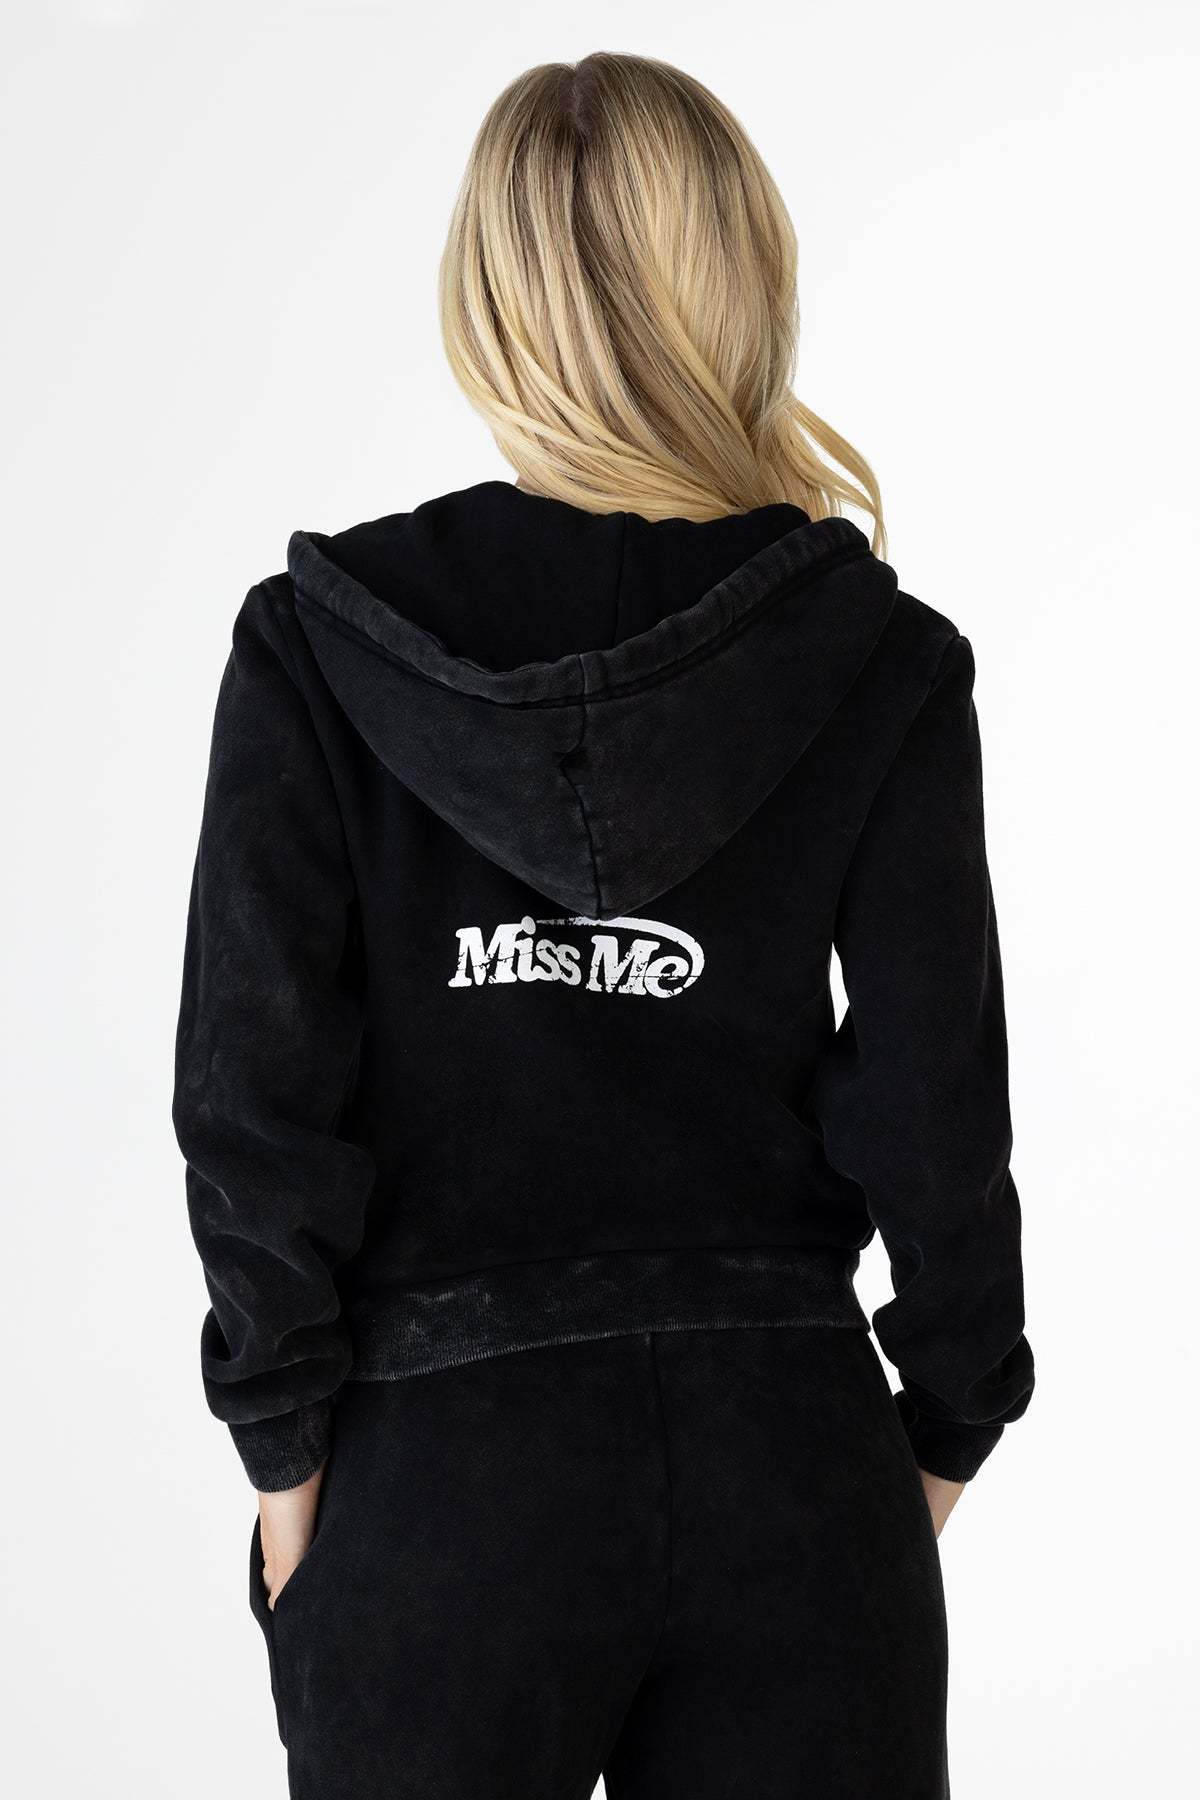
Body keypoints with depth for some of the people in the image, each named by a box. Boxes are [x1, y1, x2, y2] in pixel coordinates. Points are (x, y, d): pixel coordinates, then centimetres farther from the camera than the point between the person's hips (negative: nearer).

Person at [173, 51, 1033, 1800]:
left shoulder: (320, 643, -5)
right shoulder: (878, 665, -4)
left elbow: (255, 1095, -7)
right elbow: (938, 1102, -3)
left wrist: (286, 1447, 2)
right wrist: (947, 1426, 9)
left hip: (440, 1462, -1)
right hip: (790, 1453, 1)